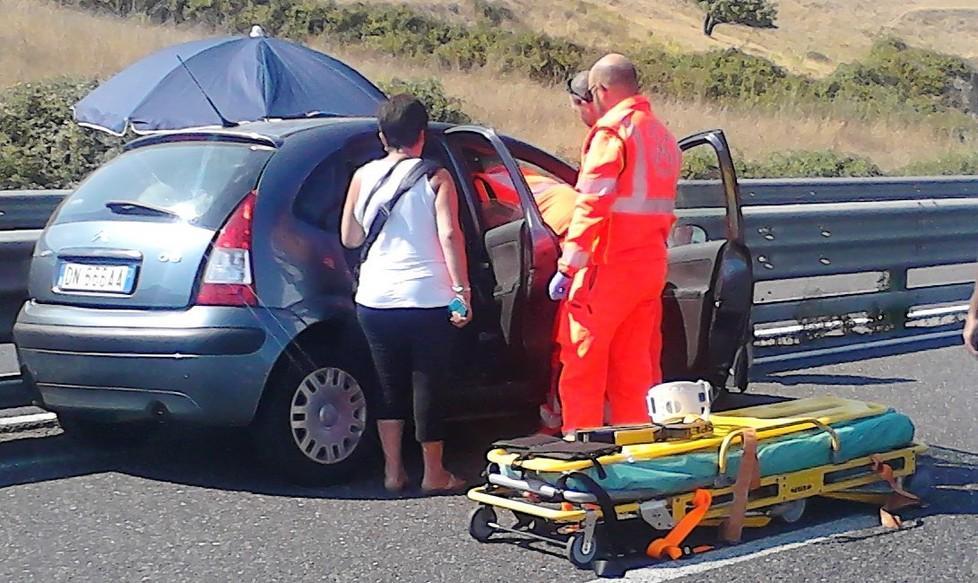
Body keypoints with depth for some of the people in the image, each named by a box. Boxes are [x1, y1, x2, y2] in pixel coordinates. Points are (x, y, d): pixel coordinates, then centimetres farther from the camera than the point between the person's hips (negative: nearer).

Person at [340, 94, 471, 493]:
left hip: (375, 299, 3)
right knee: (429, 385, 6)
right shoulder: (435, 179, -4)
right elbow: (449, 235, -15)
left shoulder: (364, 177, 4)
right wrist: (462, 291, -15)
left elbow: (349, 237, 10)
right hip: (428, 299, -3)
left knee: (389, 384, 15)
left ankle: (393, 471, 18)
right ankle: (434, 474, 14)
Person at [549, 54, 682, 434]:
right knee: (635, 368, 14)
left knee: (582, 365, -2)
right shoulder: (663, 136, 16)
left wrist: (568, 266, -17)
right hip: (652, 268, 9)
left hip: (610, 265, -8)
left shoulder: (612, 131, -11)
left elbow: (591, 206, -18)